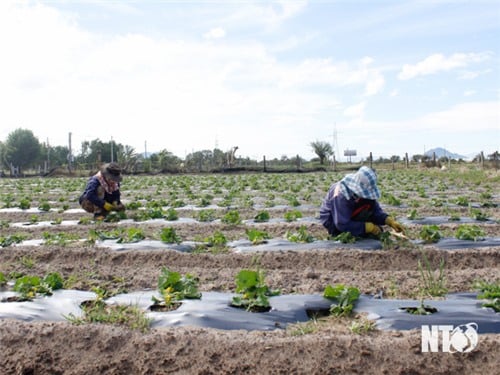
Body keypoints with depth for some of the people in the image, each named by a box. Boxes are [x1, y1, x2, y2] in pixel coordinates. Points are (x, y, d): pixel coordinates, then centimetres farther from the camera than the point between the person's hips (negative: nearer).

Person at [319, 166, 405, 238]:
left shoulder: (365, 190, -12)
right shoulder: (341, 194, -33)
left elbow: (376, 211, -4)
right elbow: (342, 225, -32)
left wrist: (390, 221, -22)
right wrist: (368, 227, -30)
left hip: (350, 216, 7)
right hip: (332, 220, -7)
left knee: (371, 204, -15)